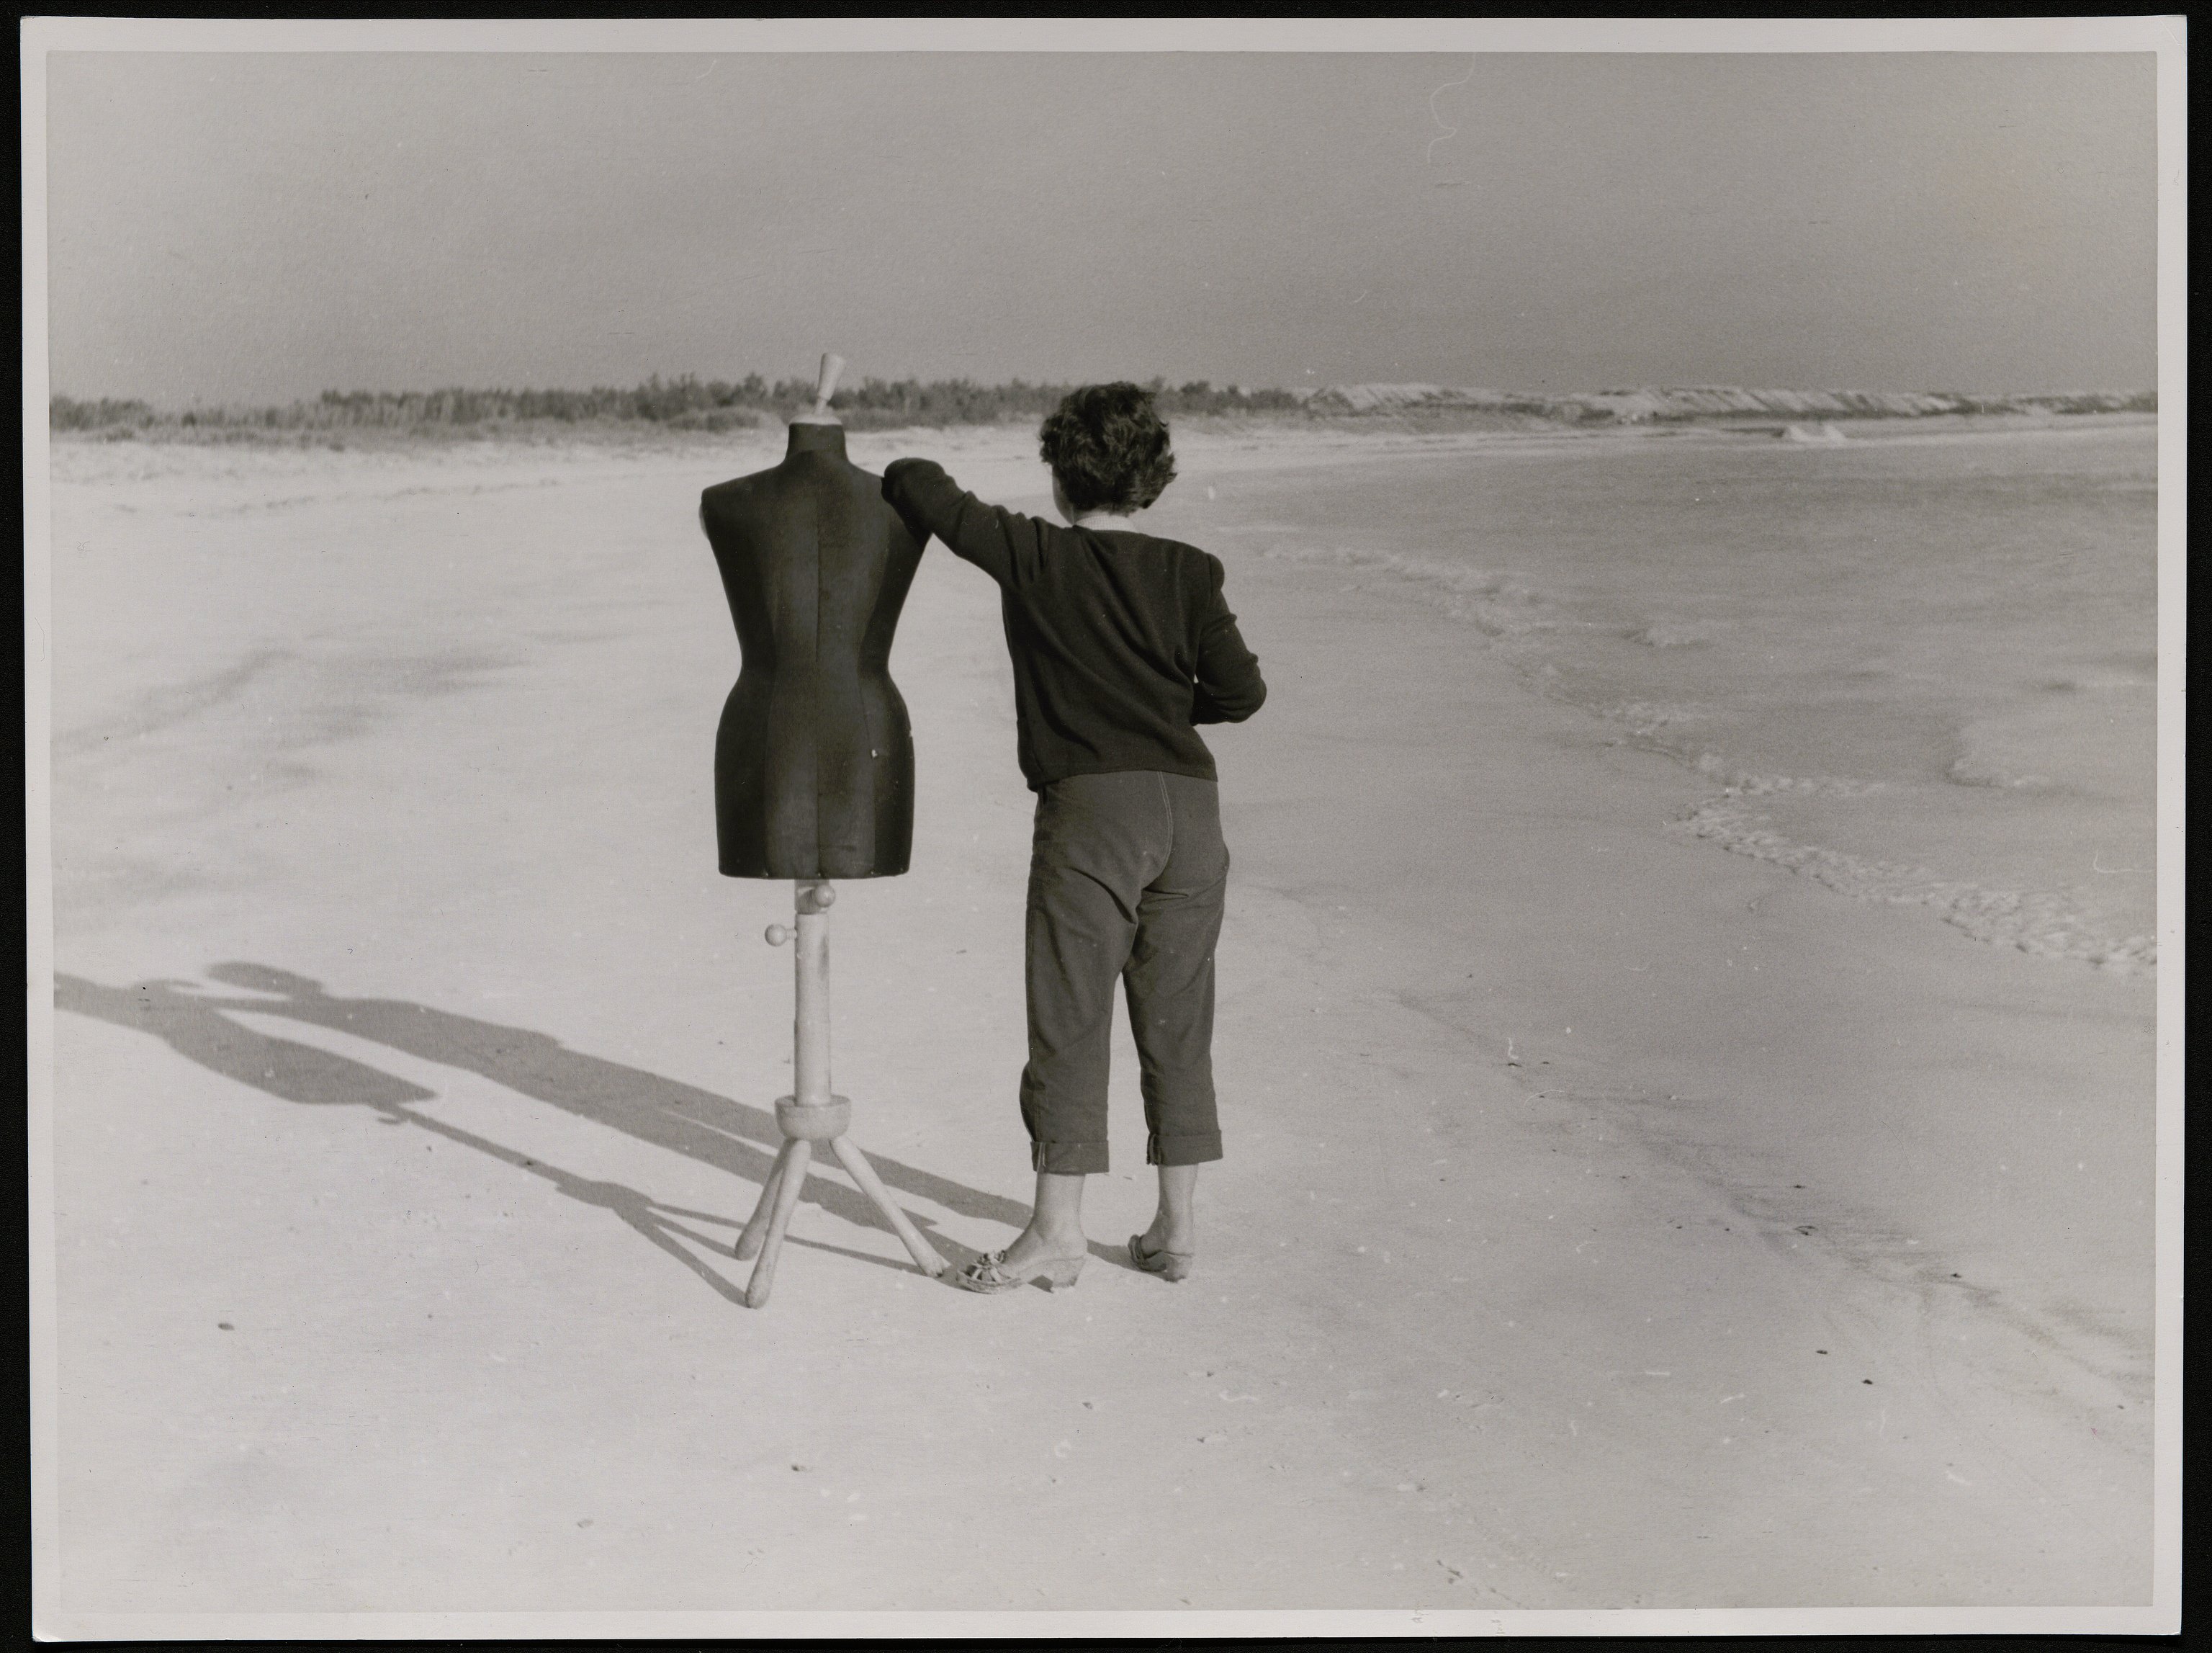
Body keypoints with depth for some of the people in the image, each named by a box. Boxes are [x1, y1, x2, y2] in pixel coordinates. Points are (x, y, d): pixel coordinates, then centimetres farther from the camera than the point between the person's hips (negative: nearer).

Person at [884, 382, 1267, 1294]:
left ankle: (1057, 1229, 2)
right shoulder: (1187, 572, 7)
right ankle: (1176, 1226, 17)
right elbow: (1240, 690, 3)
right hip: (1190, 807, 4)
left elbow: (916, 483, 2)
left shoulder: (1033, 555, 1)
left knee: (1069, 1021, 1)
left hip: (1091, 804, -3)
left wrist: (901, 481, 25)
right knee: (1175, 1025, 11)